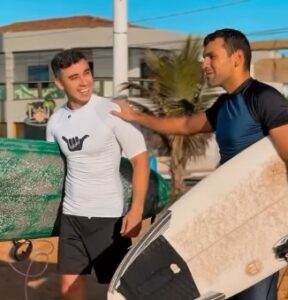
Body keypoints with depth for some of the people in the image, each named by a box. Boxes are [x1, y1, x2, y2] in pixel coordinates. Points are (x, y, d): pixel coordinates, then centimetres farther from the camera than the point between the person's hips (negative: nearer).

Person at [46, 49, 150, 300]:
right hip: (71, 215, 5)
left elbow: (141, 159, -12)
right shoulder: (56, 121, 2)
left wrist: (136, 210, -18)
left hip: (109, 216, -5)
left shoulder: (112, 112, -14)